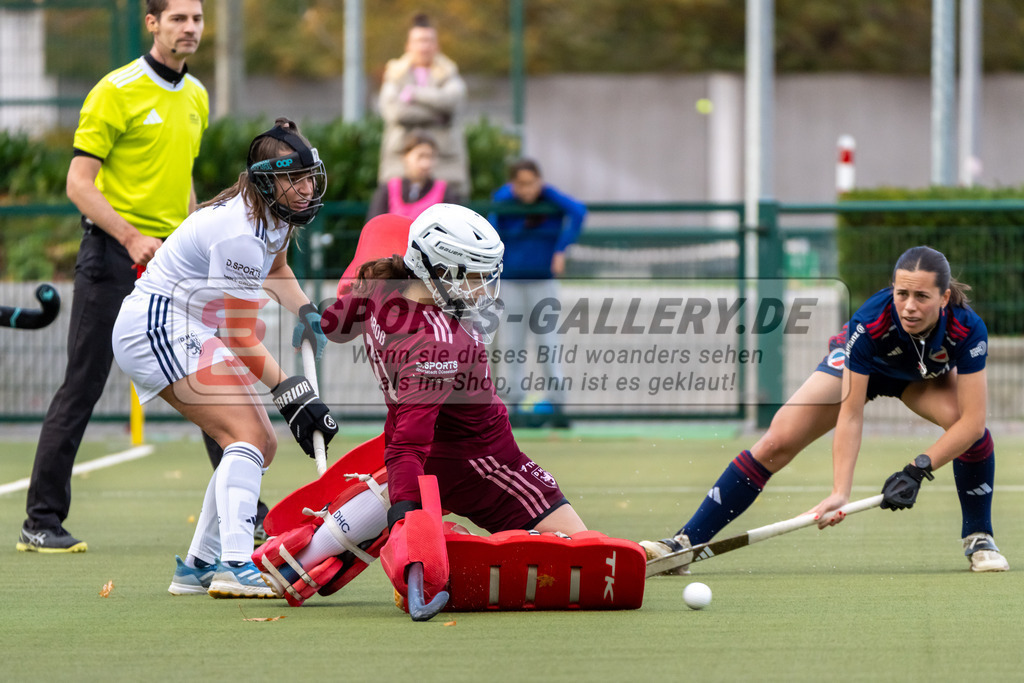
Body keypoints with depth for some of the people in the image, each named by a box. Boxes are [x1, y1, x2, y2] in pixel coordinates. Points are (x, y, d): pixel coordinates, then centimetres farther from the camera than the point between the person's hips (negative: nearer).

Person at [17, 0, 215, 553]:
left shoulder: (196, 97, 13)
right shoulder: (116, 92, -9)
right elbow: (79, 182, -12)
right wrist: (131, 237, -22)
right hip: (113, 258, -6)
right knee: (82, 388, -4)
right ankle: (41, 523, 2)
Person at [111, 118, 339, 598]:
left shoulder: (278, 216, 4)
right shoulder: (241, 233, -25)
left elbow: (274, 270, 27)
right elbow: (240, 338, -21)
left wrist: (308, 313, 10)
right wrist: (291, 394, -21)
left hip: (189, 334, 10)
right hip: (156, 328, -10)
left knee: (262, 445, 8)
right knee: (248, 435, -23)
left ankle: (200, 566, 14)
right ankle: (235, 567, -35)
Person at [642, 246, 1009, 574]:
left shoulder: (967, 329, -38)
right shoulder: (868, 323, -41)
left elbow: (972, 419, -37)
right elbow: (851, 415, -37)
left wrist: (917, 470, -45)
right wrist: (840, 492, -45)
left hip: (927, 375, 1)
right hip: (857, 365, -1)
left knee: (972, 430, -30)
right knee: (777, 443, -13)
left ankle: (979, 539, -6)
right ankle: (686, 543, -9)